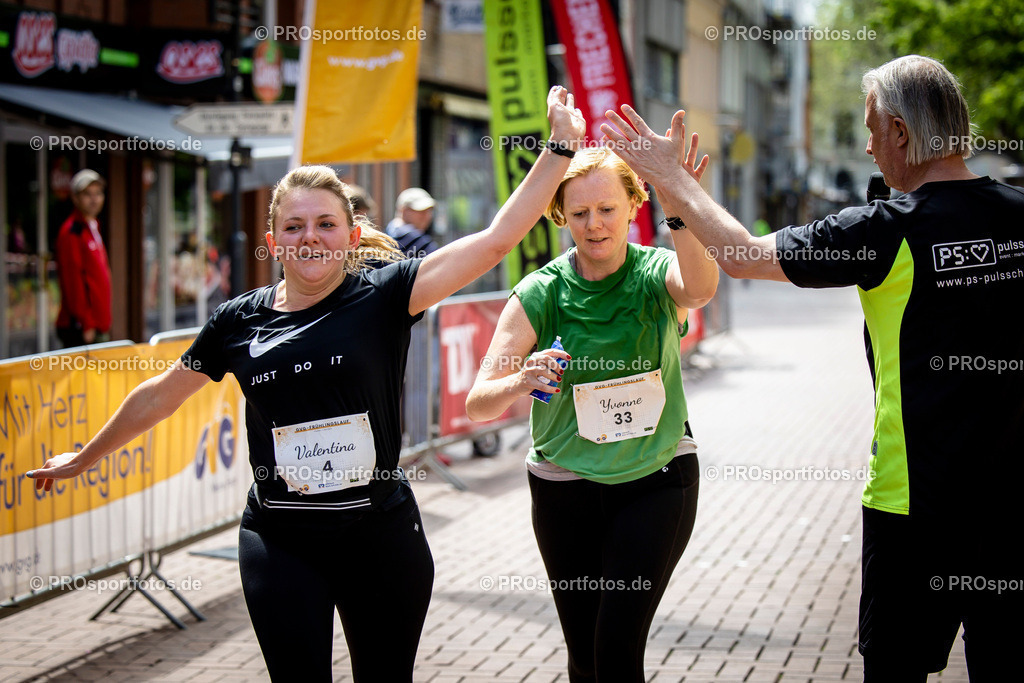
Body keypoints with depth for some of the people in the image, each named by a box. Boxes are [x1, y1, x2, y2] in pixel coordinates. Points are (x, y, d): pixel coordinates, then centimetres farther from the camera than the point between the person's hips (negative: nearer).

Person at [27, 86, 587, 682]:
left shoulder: (383, 297, -5)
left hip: (379, 537, -1)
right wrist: (84, 459, 26)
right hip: (281, 545, 1)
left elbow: (496, 239, -13)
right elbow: (159, 396, 17)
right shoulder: (241, 320, 3)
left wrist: (561, 147, -18)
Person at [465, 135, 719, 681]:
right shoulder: (540, 293, -9)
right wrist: (520, 382, -34)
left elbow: (700, 289, -36)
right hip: (565, 486, 2)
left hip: (655, 479, -1)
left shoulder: (656, 273, -10)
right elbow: (478, 404, -12)